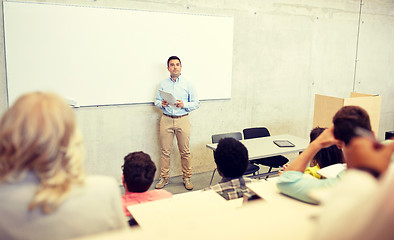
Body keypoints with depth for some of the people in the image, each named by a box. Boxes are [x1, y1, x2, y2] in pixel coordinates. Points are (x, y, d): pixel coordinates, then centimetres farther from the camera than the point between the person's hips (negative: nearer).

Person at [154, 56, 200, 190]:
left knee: (185, 151, 2)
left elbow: (196, 103, 5)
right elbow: (156, 100, 14)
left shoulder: (188, 84, 6)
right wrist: (161, 104, -8)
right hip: (166, 120, 1)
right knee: (165, 150, 3)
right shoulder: (162, 84, 11)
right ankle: (163, 178, 15)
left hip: (182, 120, -1)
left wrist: (184, 105, -12)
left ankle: (187, 178, 14)